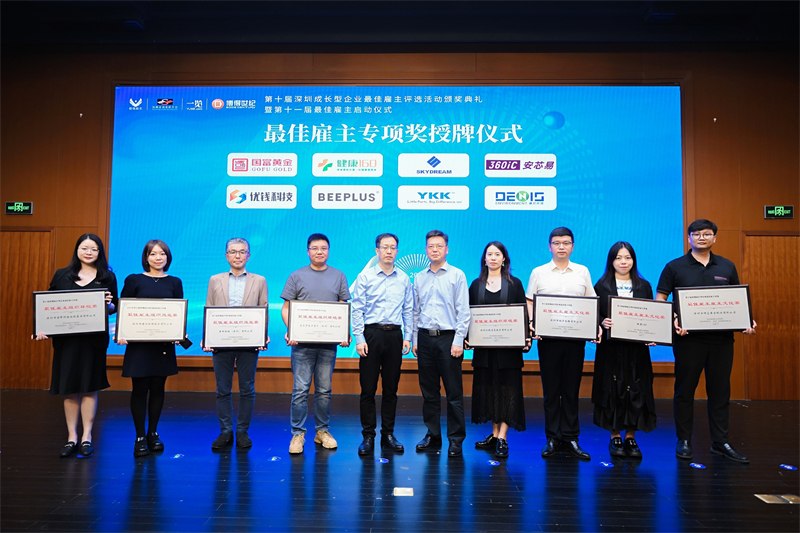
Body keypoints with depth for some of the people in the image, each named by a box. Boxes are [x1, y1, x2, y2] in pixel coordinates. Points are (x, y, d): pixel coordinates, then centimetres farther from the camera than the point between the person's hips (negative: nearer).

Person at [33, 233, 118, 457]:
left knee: (90, 387, 4)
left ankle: (87, 437, 14)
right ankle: (71, 437, 17)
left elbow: (114, 308, 6)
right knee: (69, 388, 6)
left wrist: (108, 304, -16)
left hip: (94, 338, -1)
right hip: (66, 338, 1)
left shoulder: (108, 277, 4)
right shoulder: (61, 275, 7)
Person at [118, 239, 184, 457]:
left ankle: (153, 433, 22)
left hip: (164, 343, 2)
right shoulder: (134, 280, 2)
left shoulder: (174, 282, 7)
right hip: (138, 343, -2)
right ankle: (140, 437, 14)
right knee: (139, 389, 2)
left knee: (158, 388, 8)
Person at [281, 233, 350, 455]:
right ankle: (298, 433, 10)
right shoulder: (297, 276, 5)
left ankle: (323, 431, 22)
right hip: (302, 341, -1)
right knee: (300, 389, -1)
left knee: (324, 390, 10)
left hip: (328, 341, 2)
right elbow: (286, 308, 3)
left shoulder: (338, 276, 9)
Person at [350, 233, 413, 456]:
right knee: (368, 388, 1)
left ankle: (388, 435, 20)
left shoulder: (404, 279, 9)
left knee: (391, 388, 9)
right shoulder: (365, 277, 0)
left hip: (395, 335, 3)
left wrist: (407, 337, 5)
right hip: (372, 333, -2)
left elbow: (409, 310, 11)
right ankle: (368, 436, 13)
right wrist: (359, 339, -9)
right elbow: (357, 309, -3)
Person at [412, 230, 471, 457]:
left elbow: (463, 311, -5)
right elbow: (415, 311, 14)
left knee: (453, 392, 0)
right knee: (428, 390, 11)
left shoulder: (457, 275, -1)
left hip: (448, 338, -4)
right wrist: (414, 340, 8)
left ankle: (456, 438, 11)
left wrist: (458, 341, -12)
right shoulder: (419, 278, 11)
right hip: (425, 338, 4)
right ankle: (432, 435, 22)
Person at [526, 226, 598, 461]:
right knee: (551, 389, 5)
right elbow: (529, 303, 4)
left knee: (571, 389, 6)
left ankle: (570, 437, 15)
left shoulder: (582, 272, 10)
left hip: (575, 336, 1)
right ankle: (552, 437, 15)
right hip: (547, 337, -1)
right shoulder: (539, 272, 6)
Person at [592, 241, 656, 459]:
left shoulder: (643, 286, 10)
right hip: (611, 347, -2)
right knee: (613, 390, 1)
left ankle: (631, 437, 16)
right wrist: (602, 322, -20)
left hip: (637, 347, 2)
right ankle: (615, 437, 14)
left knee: (636, 391, 3)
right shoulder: (602, 285, 2)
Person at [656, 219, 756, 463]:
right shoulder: (675, 267, 1)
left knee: (720, 391, 9)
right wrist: (672, 321, -18)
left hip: (721, 338, 3)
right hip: (688, 338, -3)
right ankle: (684, 441, 16)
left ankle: (720, 442, 21)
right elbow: (660, 300, -1)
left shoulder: (727, 267, 11)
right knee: (685, 390, 5)